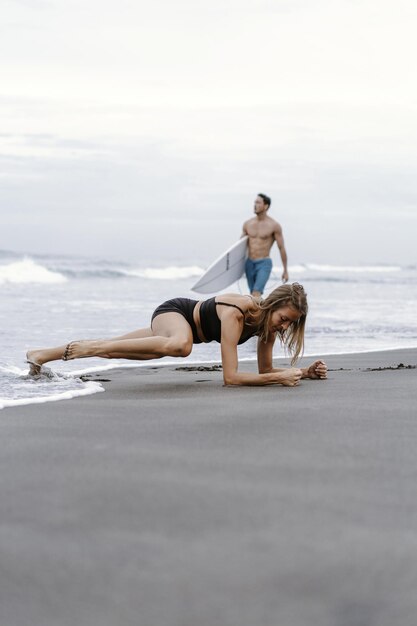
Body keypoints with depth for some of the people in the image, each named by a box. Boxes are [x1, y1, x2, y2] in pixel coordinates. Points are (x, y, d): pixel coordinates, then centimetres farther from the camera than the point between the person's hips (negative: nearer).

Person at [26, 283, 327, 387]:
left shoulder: (268, 319, -16)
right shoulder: (235, 313, -39)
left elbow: (265, 369, -4)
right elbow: (231, 377, -42)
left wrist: (305, 372, -18)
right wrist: (280, 377, -45)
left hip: (189, 323, 8)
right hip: (174, 311, -8)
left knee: (111, 350, 21)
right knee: (181, 344, -44)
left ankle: (43, 355, 42)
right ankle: (89, 347, -25)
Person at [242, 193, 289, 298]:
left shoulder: (274, 226, -6)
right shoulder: (247, 224, 7)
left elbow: (281, 248, -2)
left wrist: (285, 270, 0)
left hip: (264, 263, -5)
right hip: (249, 263, 5)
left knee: (256, 293, -22)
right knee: (253, 295, 10)